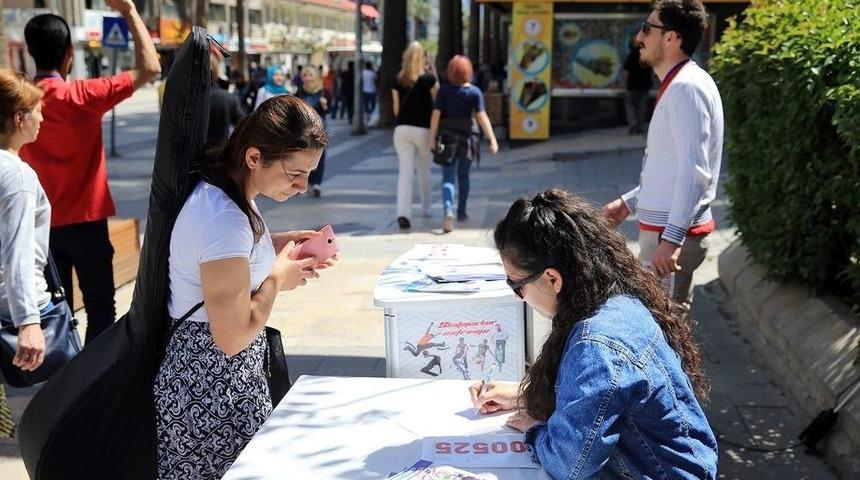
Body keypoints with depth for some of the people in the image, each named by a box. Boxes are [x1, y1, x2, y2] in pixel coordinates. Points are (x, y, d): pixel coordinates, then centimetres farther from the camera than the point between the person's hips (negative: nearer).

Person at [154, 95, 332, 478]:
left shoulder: (217, 192, 1)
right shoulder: (224, 220, -28)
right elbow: (233, 337, -25)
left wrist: (274, 245, 4)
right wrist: (277, 278, -11)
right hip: (214, 391, -9)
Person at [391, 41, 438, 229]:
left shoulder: (398, 80, 4)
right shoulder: (428, 78, -5)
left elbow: (396, 109, 8)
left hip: (402, 129, 1)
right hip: (423, 129, -1)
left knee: (405, 171, -2)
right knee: (424, 171, 17)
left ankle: (403, 213, -18)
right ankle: (425, 208, 31)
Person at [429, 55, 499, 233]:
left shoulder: (443, 90, -3)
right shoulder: (474, 92, -5)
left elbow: (436, 114, -8)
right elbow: (481, 116, -13)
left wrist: (432, 138, -5)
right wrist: (492, 140, -14)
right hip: (466, 138, 0)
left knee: (448, 177, -1)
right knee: (463, 176, 18)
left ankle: (448, 211, -24)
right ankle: (461, 212, 30)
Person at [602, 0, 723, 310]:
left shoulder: (686, 87, -15)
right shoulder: (676, 86, 17)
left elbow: (694, 170, -25)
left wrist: (671, 238, -31)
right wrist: (629, 203, 24)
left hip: (671, 234, -10)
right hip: (665, 228, 10)